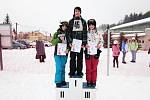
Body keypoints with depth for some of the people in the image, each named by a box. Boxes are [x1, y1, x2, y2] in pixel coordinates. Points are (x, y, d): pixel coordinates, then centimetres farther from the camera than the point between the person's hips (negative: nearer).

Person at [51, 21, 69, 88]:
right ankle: (58, 82, 2)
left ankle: (62, 81, 22)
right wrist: (59, 39, -19)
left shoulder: (68, 34, 8)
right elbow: (52, 42, -4)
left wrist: (68, 49, -12)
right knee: (59, 68, -7)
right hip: (57, 53, -2)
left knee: (63, 68, 11)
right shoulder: (57, 34, 4)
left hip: (65, 54, 2)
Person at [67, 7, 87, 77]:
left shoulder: (83, 21, 10)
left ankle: (79, 72, 12)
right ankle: (72, 72, 8)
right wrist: (70, 42, -6)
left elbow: (85, 32, 5)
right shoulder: (71, 21, 10)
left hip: (80, 42, 0)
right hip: (73, 42, 0)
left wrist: (84, 42, -4)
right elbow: (69, 32, 4)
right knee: (72, 57, 0)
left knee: (80, 57, 4)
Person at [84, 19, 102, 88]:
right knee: (88, 68, 2)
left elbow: (100, 41, 12)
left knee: (94, 68, 4)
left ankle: (94, 82, 14)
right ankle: (88, 81, 13)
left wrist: (99, 45, -8)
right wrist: (85, 45, -12)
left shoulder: (98, 33, 8)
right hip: (88, 53, 0)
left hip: (95, 53, 1)